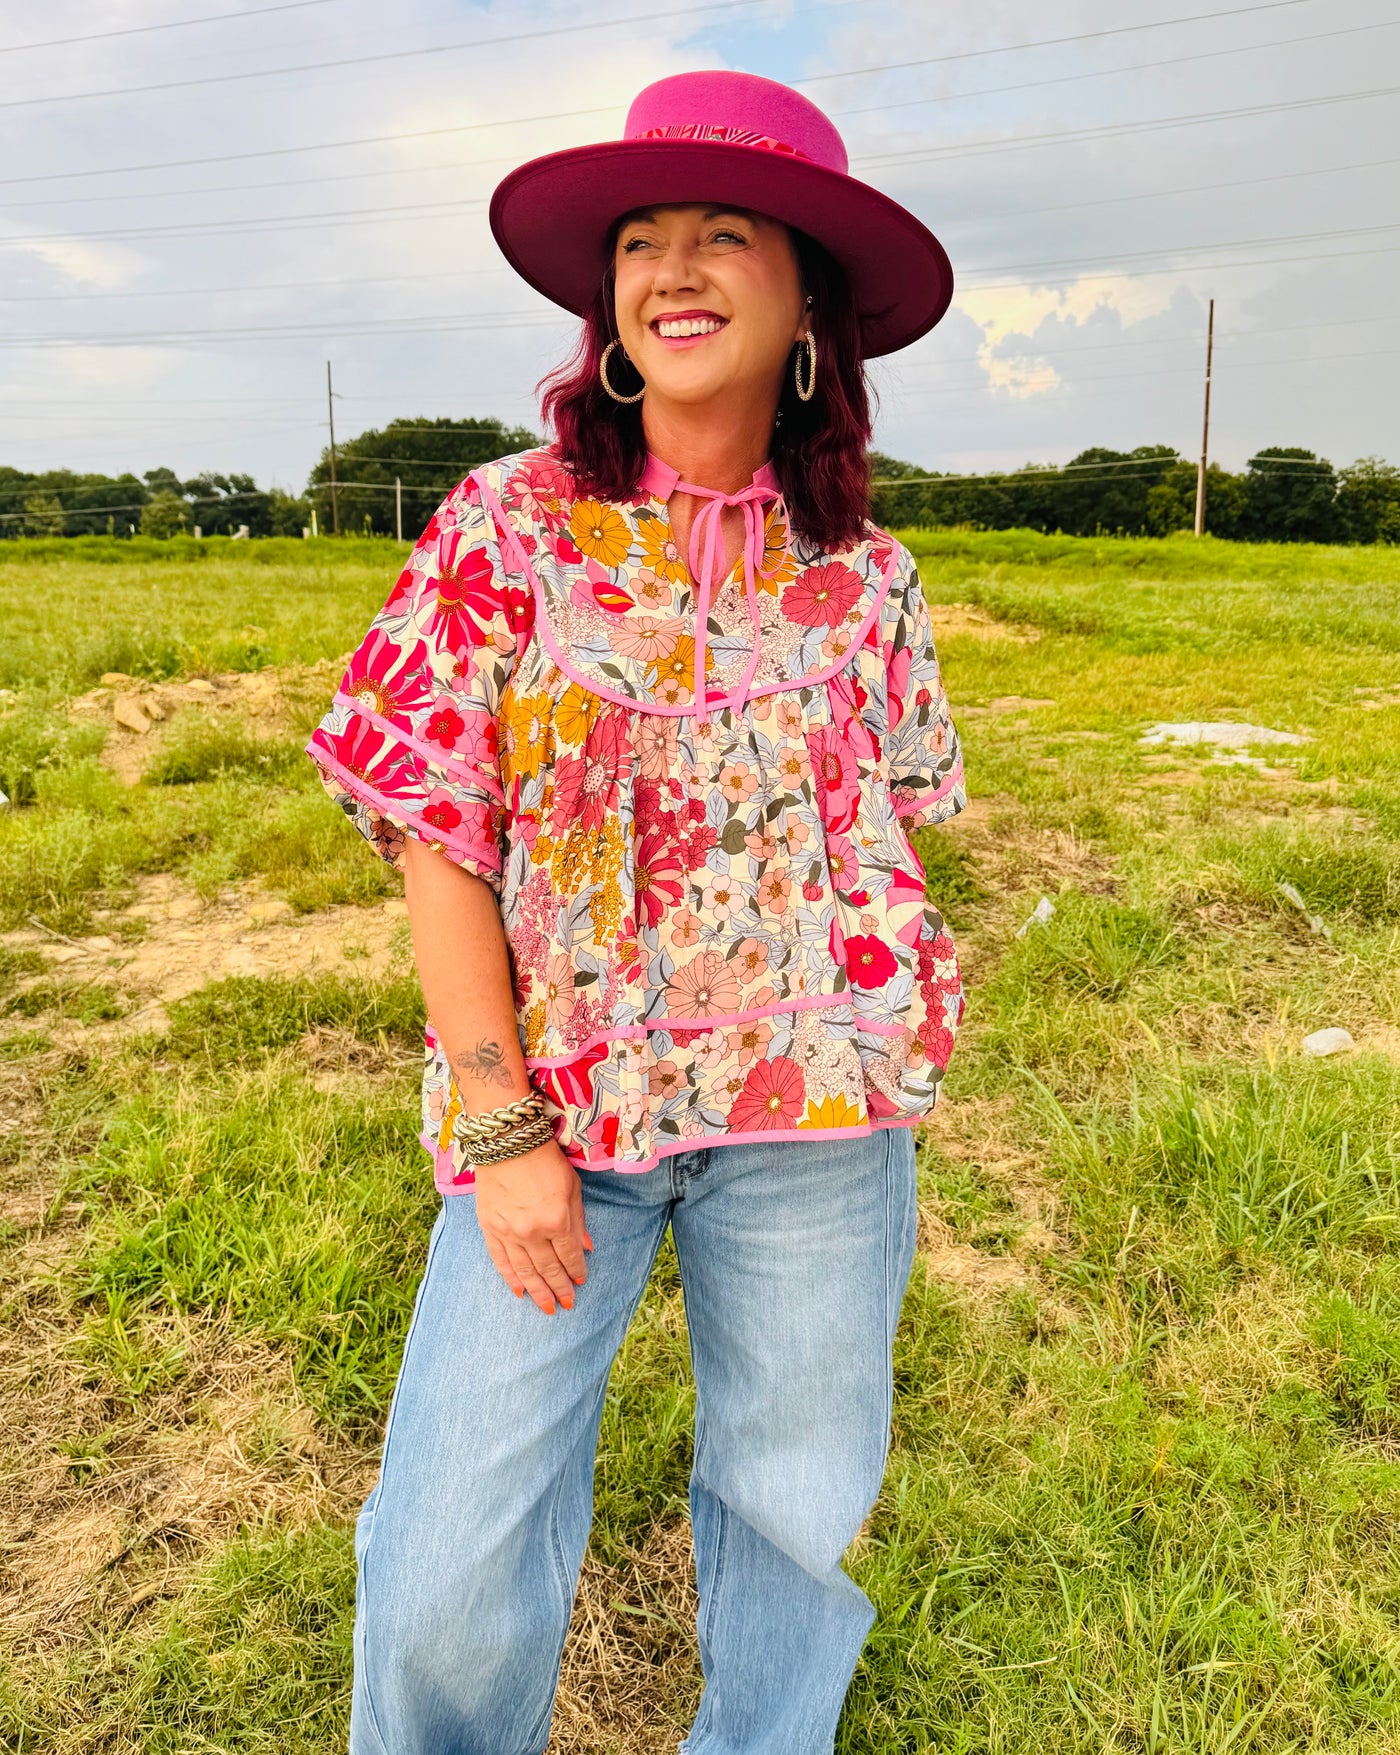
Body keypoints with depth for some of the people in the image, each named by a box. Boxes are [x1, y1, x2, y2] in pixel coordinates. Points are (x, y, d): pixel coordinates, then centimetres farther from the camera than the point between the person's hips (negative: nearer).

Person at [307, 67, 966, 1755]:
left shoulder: (863, 577, 3)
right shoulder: (504, 529, -3)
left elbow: (892, 835, 9)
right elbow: (437, 838, -5)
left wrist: (904, 1044, 3)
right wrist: (501, 1126, -10)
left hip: (815, 1112, 2)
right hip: (559, 1100, -1)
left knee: (795, 1498, 17)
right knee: (450, 1579, 0)